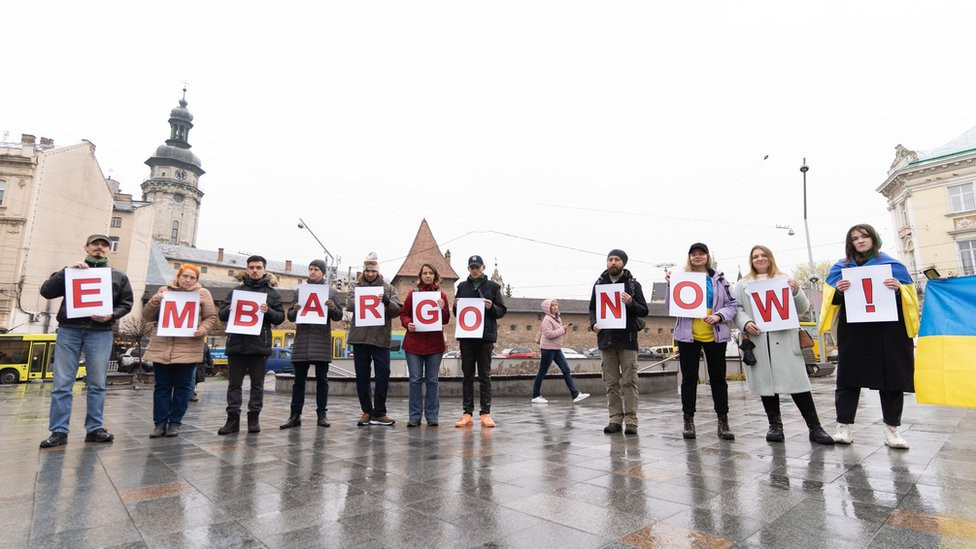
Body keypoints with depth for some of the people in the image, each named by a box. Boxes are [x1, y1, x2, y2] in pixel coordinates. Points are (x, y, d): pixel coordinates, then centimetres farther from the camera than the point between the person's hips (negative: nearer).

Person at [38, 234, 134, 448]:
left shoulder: (119, 277, 14)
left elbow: (126, 304, 11)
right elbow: (46, 292, 3)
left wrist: (111, 315, -8)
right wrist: (66, 271, -8)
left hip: (100, 333, 0)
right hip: (68, 331, 0)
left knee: (97, 384, 2)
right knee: (61, 384, -1)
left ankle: (94, 429, 9)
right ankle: (59, 431, 6)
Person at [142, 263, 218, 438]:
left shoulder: (203, 293, 5)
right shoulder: (164, 291, 11)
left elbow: (211, 317, 4)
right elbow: (147, 317, 11)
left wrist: (202, 330, -15)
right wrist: (153, 302, -8)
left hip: (188, 349, -2)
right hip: (162, 348, 2)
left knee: (182, 387, 3)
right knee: (162, 387, 7)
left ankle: (175, 423, 13)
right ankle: (160, 423, 15)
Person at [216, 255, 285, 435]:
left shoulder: (272, 293, 8)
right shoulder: (236, 290, 13)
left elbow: (280, 317, 3)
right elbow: (222, 314, 11)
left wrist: (269, 311, -17)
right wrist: (231, 308, -10)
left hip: (259, 345, -2)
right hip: (236, 344, 2)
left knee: (257, 384, 5)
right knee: (234, 383, 5)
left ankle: (254, 418, 13)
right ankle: (233, 418, 10)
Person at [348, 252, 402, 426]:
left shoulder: (387, 288, 7)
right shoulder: (357, 287, 11)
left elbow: (398, 310, 1)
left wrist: (387, 302, -18)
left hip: (380, 338, -1)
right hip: (359, 338, 1)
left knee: (383, 375, -1)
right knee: (362, 376, 8)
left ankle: (379, 413, 12)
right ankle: (366, 411, 21)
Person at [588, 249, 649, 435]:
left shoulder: (633, 284, 3)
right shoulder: (599, 284, 11)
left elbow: (644, 310, 2)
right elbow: (592, 308, 16)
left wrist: (631, 303, -18)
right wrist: (593, 324, -3)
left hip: (627, 338, -3)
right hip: (606, 339, 3)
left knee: (629, 381, -2)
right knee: (611, 383, 6)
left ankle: (631, 421, 4)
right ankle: (615, 419, 14)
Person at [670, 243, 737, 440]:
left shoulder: (718, 278, 6)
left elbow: (732, 304, 6)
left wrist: (719, 315, -12)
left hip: (715, 336, 1)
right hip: (688, 335, -1)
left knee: (718, 378, 7)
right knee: (689, 378, 5)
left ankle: (723, 421, 16)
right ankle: (688, 420, 13)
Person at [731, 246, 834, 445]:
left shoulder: (785, 279, 14)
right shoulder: (743, 284, 13)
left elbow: (802, 309, 12)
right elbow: (736, 308, 6)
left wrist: (797, 292, -7)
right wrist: (745, 323, -13)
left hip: (785, 339, 0)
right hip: (757, 342, 1)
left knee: (797, 382, -5)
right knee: (766, 382, 5)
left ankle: (815, 427, 3)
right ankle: (775, 425, 14)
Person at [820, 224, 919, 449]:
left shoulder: (893, 265, 8)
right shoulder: (841, 267, 9)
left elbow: (909, 295, 7)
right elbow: (833, 300, 8)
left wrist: (898, 288, -15)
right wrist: (838, 290, -14)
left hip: (888, 332, 0)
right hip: (854, 333, 0)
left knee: (892, 379, 3)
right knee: (848, 378, 0)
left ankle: (891, 428, 14)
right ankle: (844, 426, 3)